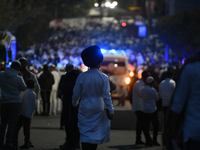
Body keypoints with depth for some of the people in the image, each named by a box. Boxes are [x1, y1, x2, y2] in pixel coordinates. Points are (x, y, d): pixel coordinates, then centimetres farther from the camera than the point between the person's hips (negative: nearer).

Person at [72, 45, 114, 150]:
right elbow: (106, 96, -8)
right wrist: (110, 111, -1)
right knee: (96, 131, 12)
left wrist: (75, 103, 23)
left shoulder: (81, 77, -4)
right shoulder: (103, 78, -8)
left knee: (85, 133, 0)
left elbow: (76, 94, 2)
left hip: (85, 107, 0)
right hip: (98, 108, 0)